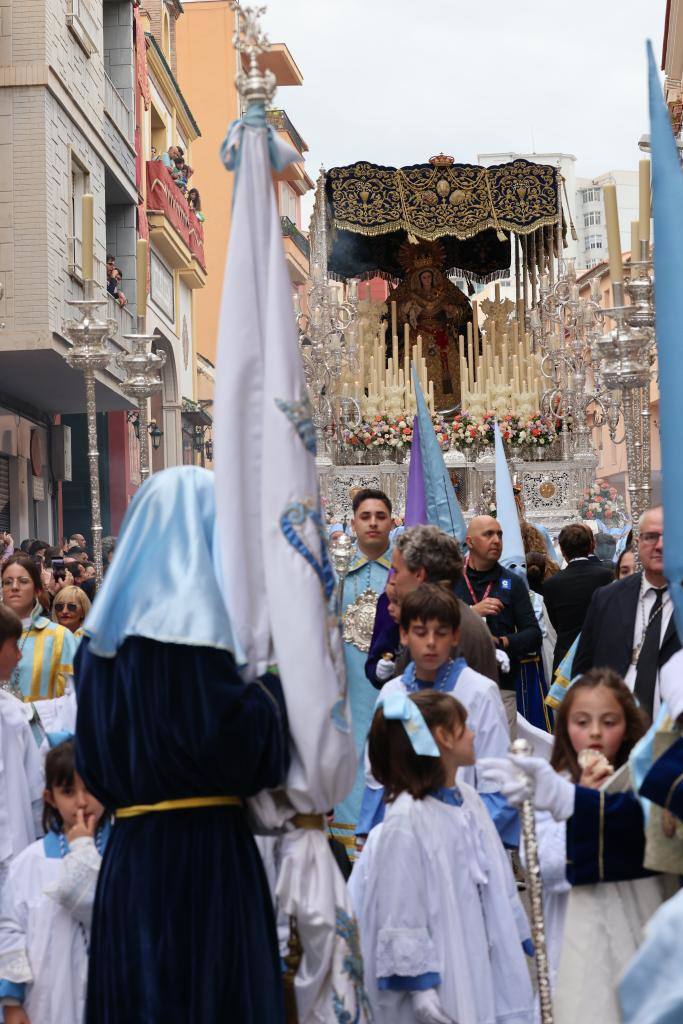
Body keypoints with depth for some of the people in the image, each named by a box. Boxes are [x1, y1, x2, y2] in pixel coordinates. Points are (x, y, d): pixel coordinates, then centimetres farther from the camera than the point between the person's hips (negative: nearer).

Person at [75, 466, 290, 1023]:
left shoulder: (112, 618, 13)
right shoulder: (189, 609, -11)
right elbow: (227, 732, -17)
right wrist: (271, 688, -1)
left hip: (132, 850, 8)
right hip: (199, 848, -8)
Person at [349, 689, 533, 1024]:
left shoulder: (468, 799, 6)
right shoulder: (406, 819, -18)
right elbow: (401, 910, -16)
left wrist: (518, 943, 19)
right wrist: (417, 984, -15)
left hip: (483, 964, 7)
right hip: (442, 977, -7)